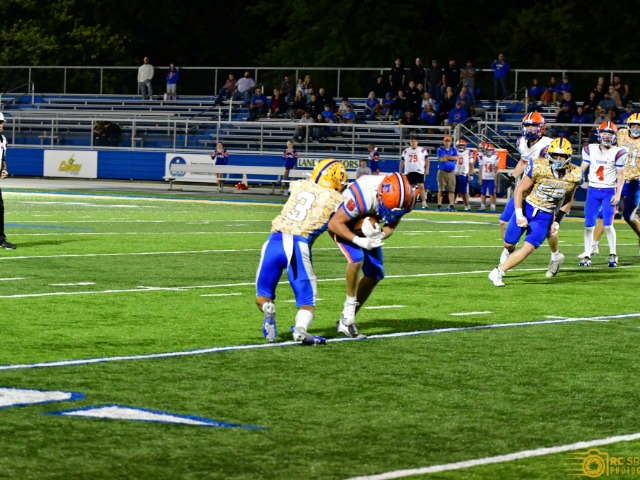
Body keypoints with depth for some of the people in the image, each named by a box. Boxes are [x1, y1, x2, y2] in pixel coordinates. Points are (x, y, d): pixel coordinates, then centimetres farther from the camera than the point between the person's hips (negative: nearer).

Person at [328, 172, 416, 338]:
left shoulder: (406, 198, -24)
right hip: (342, 224, -6)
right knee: (357, 259, -31)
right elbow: (334, 224, -31)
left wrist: (381, 235, -30)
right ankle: (350, 306, -11)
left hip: (369, 229, 6)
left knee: (375, 275, 3)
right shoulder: (363, 197, -41)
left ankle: (345, 322, 14)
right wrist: (359, 241, -39)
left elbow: (391, 225, -8)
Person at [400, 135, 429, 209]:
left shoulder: (422, 150, 3)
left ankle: (424, 203, -16)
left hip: (419, 171, -3)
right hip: (408, 172, 3)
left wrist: (427, 169, -8)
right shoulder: (406, 151, 13)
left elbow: (427, 160, 3)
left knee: (421, 186, -14)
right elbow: (402, 161, 17)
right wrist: (400, 172, 13)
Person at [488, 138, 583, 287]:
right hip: (526, 208, -1)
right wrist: (519, 214, -20)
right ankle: (511, 250, 46)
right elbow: (520, 190, -11)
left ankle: (497, 273, -4)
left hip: (545, 217, 1)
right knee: (508, 244, 7)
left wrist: (557, 221, 6)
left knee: (529, 248, -12)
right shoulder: (539, 167, -19)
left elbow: (567, 200, 9)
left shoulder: (574, 175, -8)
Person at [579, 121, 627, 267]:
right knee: (589, 225, -1)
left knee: (607, 224, -9)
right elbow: (582, 169, 9)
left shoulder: (618, 152, -5)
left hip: (609, 192, -3)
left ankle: (613, 255, 8)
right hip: (593, 191, 3)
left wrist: (618, 194, -10)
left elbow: (621, 175, -2)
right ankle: (587, 256, 6)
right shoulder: (590, 150, 3)